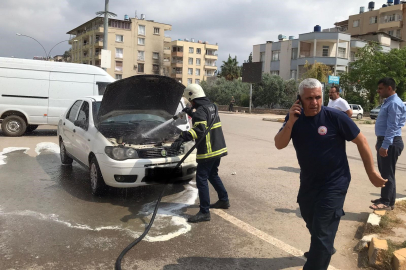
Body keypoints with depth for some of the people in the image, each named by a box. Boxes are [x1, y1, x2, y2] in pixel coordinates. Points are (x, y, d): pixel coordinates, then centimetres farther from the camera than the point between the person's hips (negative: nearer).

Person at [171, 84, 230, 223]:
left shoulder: (200, 111, -16)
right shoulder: (211, 106, 13)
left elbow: (199, 130, -32)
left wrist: (182, 138, -42)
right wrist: (191, 113, 35)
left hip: (208, 151, -10)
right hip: (218, 148, 10)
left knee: (201, 179, -6)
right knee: (213, 175, 25)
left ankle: (204, 212, -5)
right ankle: (224, 200, 35)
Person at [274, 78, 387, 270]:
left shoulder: (335, 117, -19)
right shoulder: (295, 118, -7)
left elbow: (361, 141, -10)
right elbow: (279, 145, -16)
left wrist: (371, 172, -5)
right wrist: (290, 122, -30)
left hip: (333, 184, -5)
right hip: (308, 182, 6)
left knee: (322, 233, -5)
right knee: (312, 224, 26)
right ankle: (325, 249, 55)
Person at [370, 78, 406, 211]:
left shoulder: (394, 103, -17)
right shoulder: (388, 102, 16)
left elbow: (392, 127, -23)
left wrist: (385, 146, -26)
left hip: (390, 143, -10)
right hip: (384, 141, 10)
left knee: (388, 173, -4)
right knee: (384, 172, 16)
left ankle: (388, 202, 4)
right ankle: (385, 198, 27)